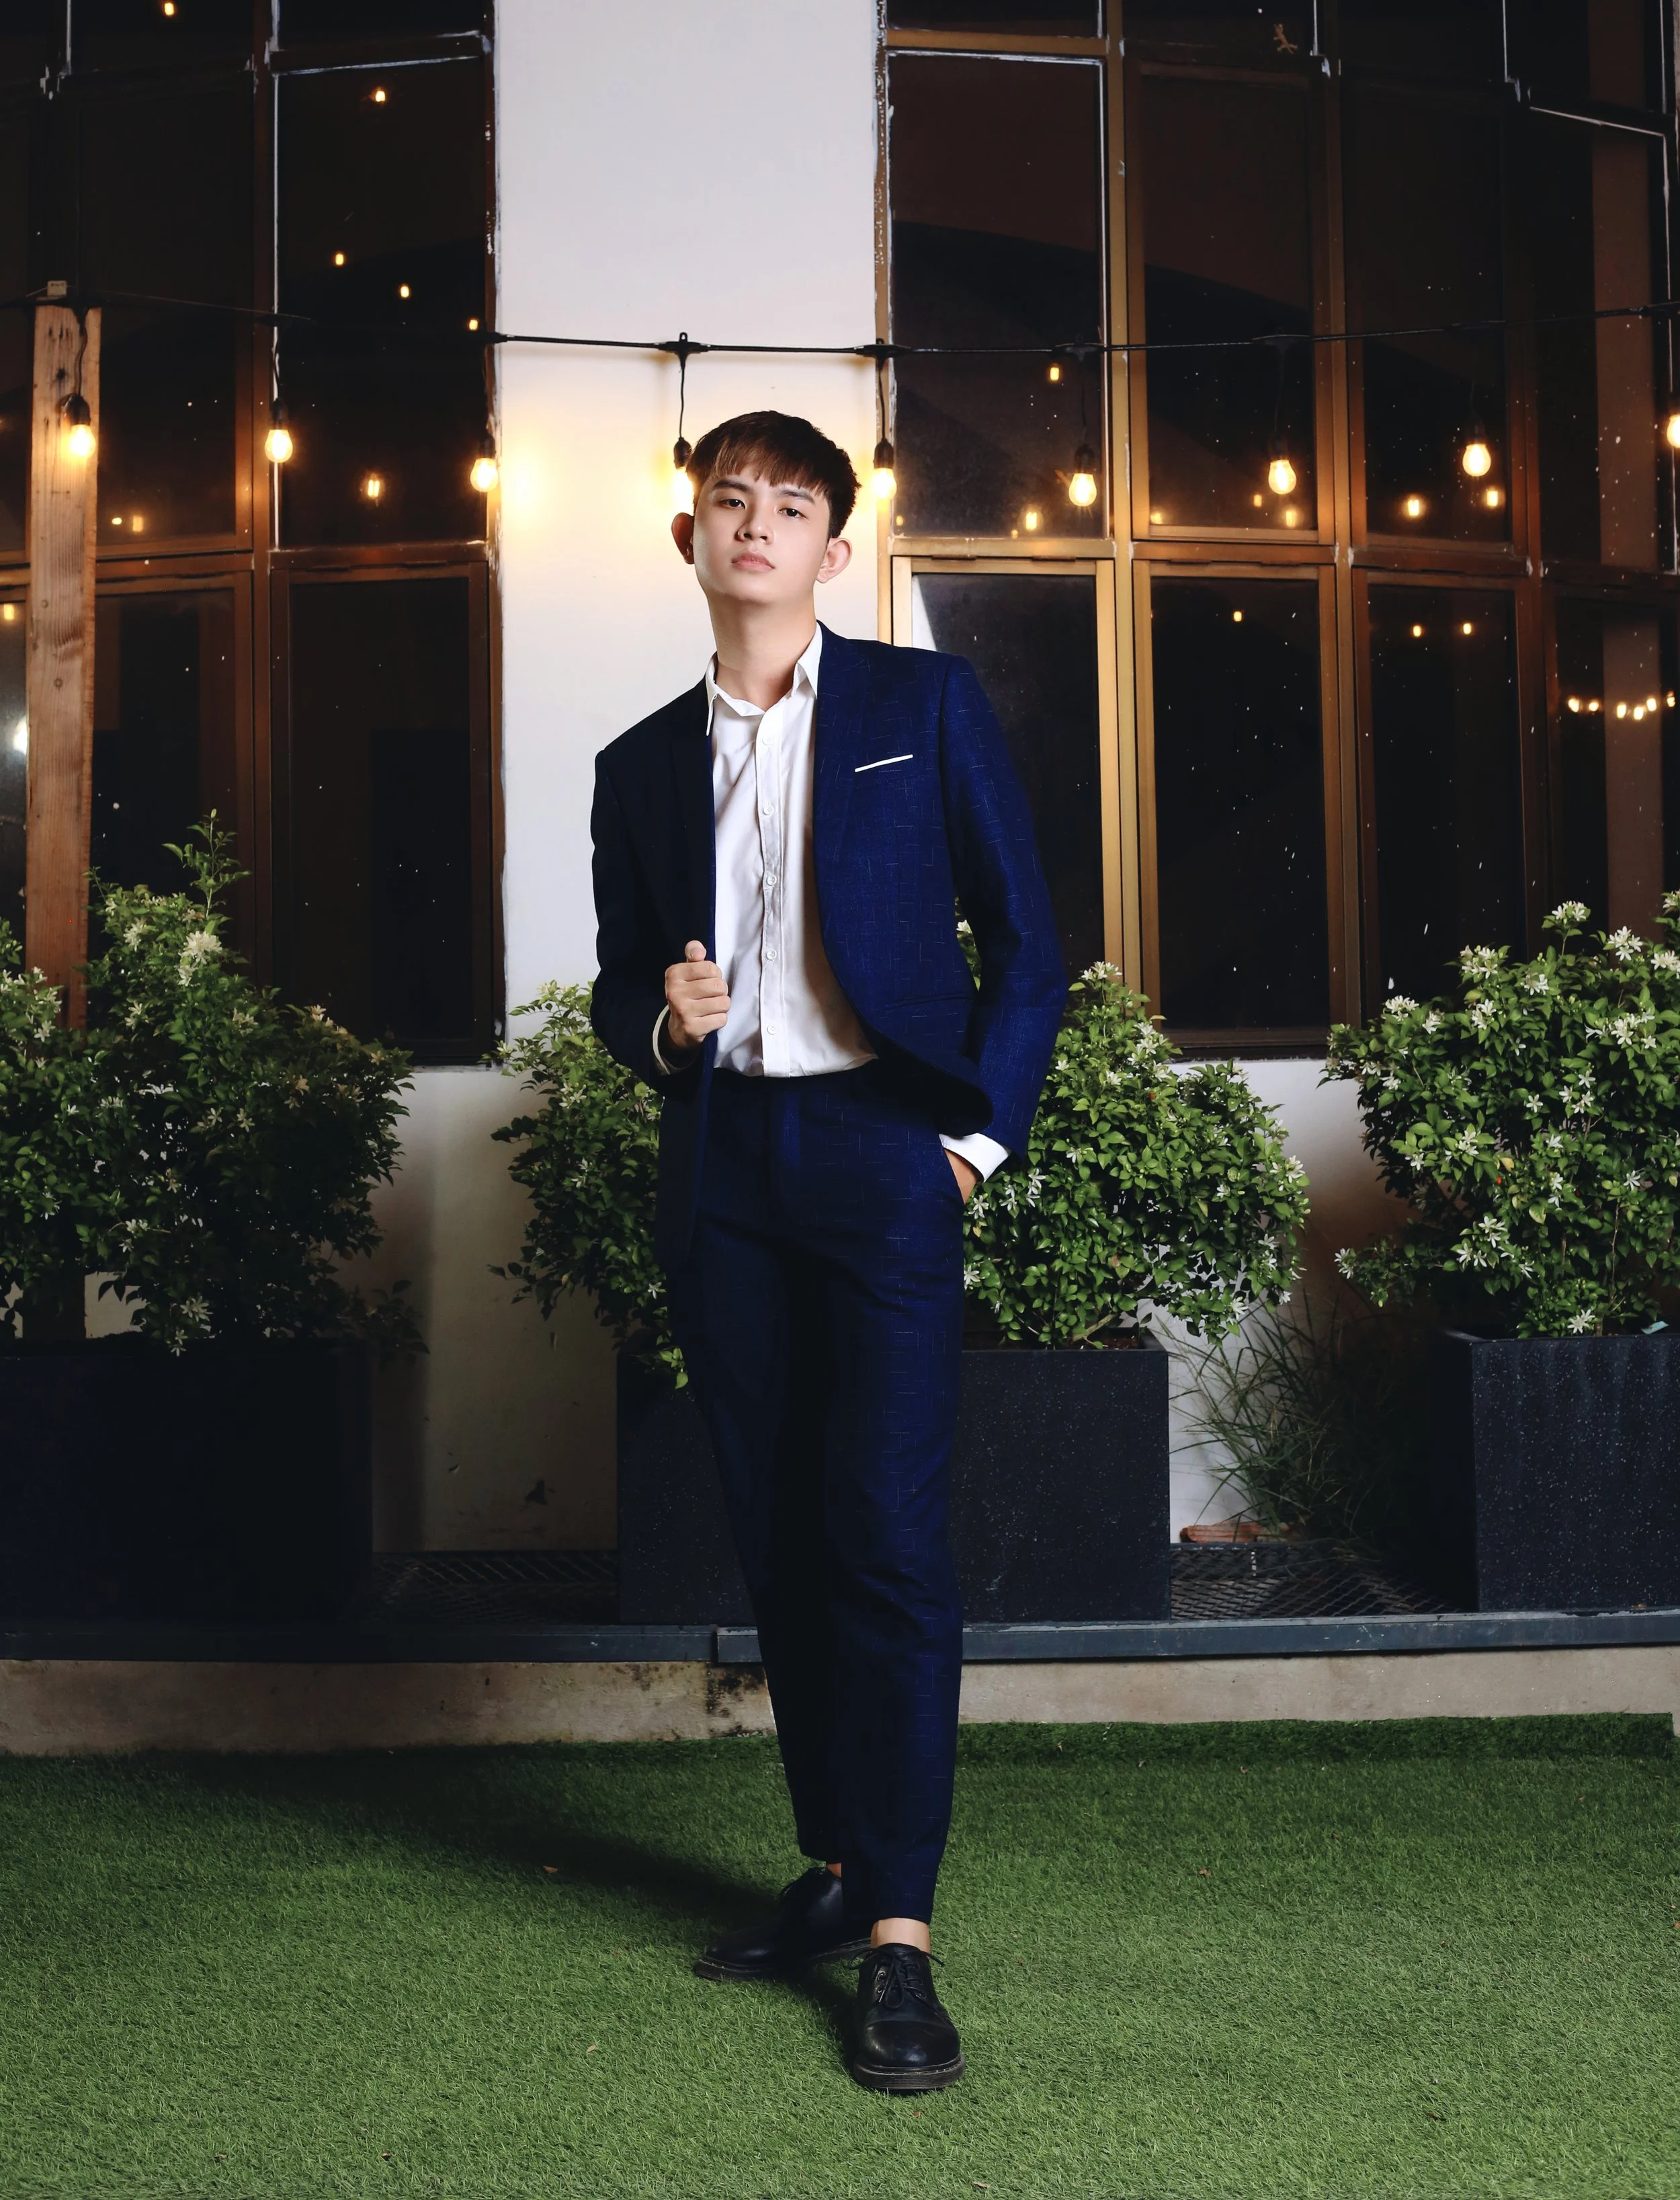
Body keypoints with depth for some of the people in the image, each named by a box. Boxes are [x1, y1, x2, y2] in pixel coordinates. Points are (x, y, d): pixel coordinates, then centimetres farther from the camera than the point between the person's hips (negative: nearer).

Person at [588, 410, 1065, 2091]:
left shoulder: (924, 706, 6)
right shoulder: (643, 764, 14)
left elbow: (1026, 940, 4)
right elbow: (620, 988, 18)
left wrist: (980, 1132, -4)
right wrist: (662, 1020, -5)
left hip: (879, 1148, -4)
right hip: (721, 1163, 4)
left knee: (885, 1532, -10)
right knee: (774, 1533, 8)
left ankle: (899, 1940, -5)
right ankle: (837, 1869, 20)